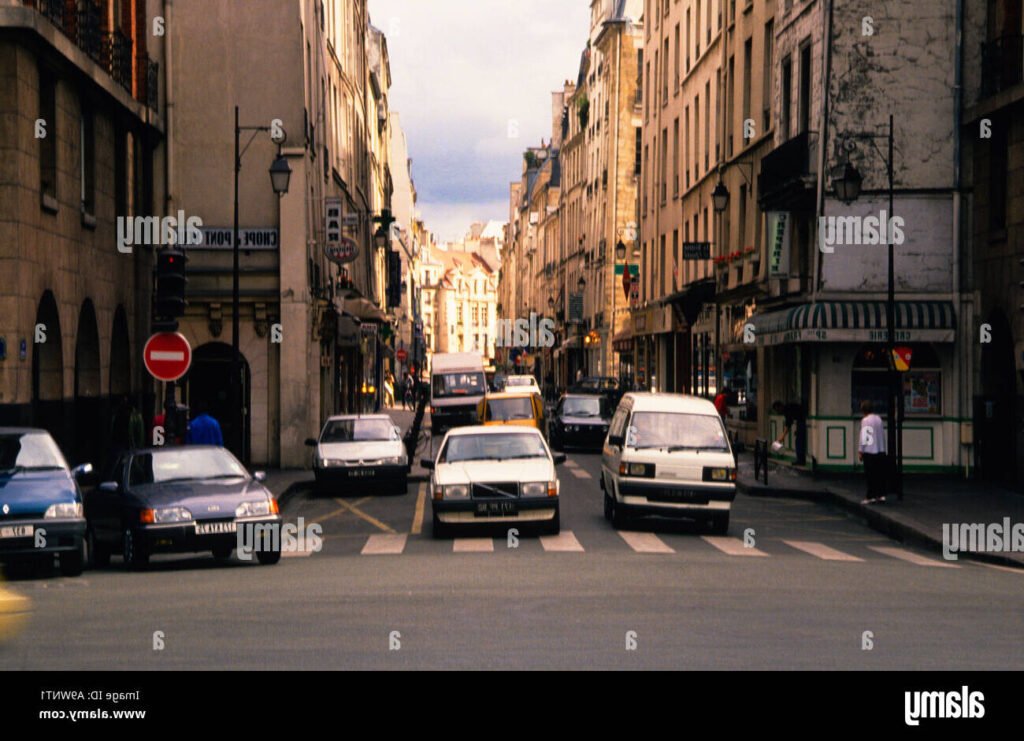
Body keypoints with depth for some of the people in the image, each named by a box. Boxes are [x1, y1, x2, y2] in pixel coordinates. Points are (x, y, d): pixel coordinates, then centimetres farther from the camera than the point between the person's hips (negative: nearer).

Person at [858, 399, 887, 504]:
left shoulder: (865, 420, -11)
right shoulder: (879, 419, 8)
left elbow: (863, 437, -12)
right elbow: (883, 435, 13)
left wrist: (860, 451, -6)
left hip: (869, 452, -6)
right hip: (881, 451, 6)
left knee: (870, 475, -2)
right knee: (880, 474, 9)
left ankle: (871, 496, -1)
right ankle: (881, 494, 10)